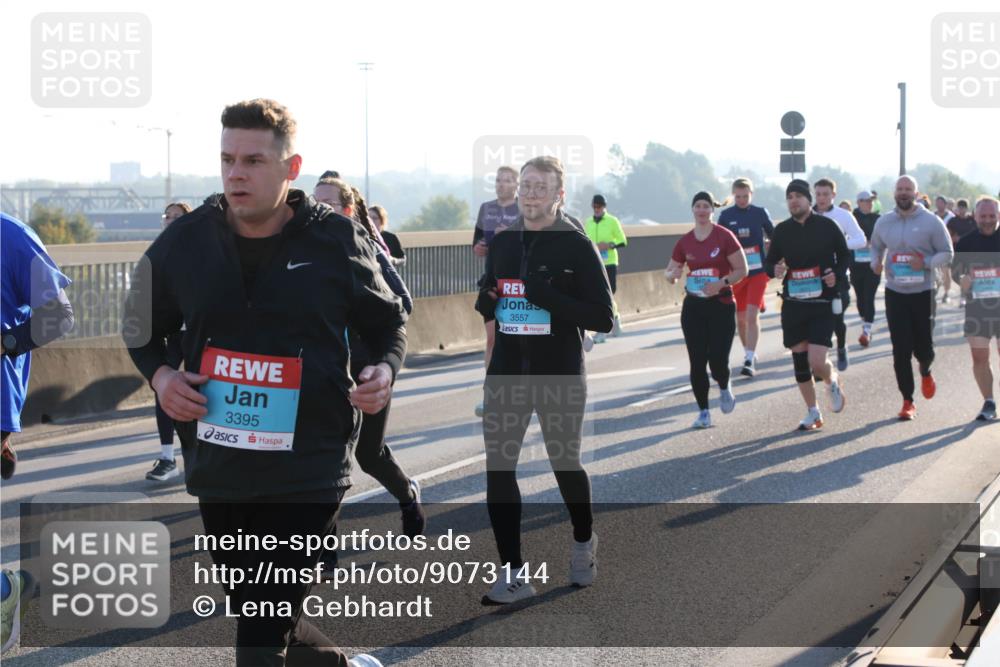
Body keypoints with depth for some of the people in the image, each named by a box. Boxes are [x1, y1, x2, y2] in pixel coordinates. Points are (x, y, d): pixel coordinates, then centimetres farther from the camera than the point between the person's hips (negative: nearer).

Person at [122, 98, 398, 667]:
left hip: (310, 469, -4)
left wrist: (386, 369, -11)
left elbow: (389, 321, 9)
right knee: (260, 617, 19)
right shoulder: (184, 241, -1)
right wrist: (158, 373, -5)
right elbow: (142, 326, 15)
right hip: (218, 469, 4)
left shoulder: (338, 240, -6)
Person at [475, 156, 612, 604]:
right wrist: (486, 303, -5)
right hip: (506, 376, 4)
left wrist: (549, 298, -24)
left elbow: (603, 318, -13)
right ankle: (513, 573, 2)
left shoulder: (576, 246, -8)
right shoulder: (502, 243, 7)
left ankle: (583, 541, 41)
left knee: (564, 465, 13)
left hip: (560, 378, -4)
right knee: (498, 468, -4)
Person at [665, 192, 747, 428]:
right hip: (693, 306, 3)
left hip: (721, 304, -3)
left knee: (718, 361, -10)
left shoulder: (725, 237, -5)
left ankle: (724, 388, 24)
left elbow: (742, 270, -5)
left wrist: (722, 283, -20)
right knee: (697, 362, 0)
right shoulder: (685, 242, 6)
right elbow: (670, 271, 15)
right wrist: (673, 275, -9)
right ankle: (703, 411, 11)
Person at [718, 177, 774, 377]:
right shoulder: (726, 216, 1)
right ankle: (749, 353, 30)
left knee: (752, 315, -14)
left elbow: (774, 237, 12)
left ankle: (749, 361, -14)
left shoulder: (760, 213, 1)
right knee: (740, 318, 10)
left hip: (758, 271, -2)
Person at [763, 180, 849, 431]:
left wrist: (837, 274, -11)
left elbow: (845, 256, 8)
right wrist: (775, 270, -12)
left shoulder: (827, 226, -3)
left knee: (817, 362, -12)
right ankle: (813, 413, 23)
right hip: (793, 304, 4)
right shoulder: (782, 230, 4)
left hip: (823, 303, -3)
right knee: (800, 360, 7)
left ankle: (833, 382, 24)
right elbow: (769, 262, 11)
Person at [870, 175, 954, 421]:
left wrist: (926, 263, -20)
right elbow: (876, 246, 20)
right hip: (895, 292, 2)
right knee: (901, 350, -2)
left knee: (923, 347, 2)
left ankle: (925, 372, 39)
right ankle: (907, 401, 7)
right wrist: (876, 262, -2)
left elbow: (947, 253, -2)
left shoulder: (931, 221, -5)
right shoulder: (884, 222, 5)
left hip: (923, 292, -2)